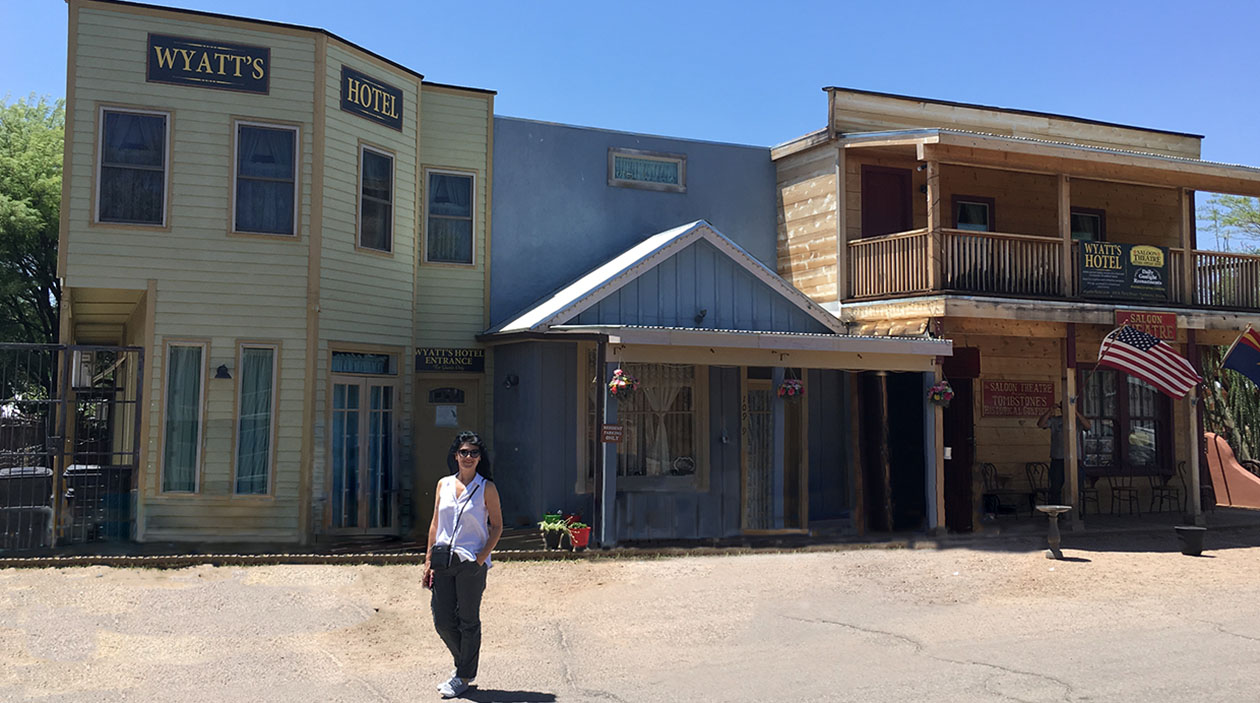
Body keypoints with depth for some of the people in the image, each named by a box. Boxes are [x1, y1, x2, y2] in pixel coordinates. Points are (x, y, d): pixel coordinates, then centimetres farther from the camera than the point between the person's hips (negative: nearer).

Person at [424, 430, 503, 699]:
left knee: (468, 621, 4)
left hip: (471, 563, -4)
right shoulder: (444, 484, 9)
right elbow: (435, 524, 12)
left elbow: (497, 526, -1)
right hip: (443, 561, 4)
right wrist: (428, 560, 8)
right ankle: (463, 663, 30)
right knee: (442, 621, 6)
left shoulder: (486, 488, -2)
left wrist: (481, 558, -11)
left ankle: (463, 677, 18)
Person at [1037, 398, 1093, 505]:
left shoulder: (1077, 420, 7)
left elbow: (1088, 426, -12)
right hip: (1057, 459, 0)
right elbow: (1040, 424, -7)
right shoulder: (1054, 420, 7)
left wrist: (1076, 412, -21)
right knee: (1055, 488, 0)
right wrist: (1050, 411, -17)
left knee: (1076, 488, 3)